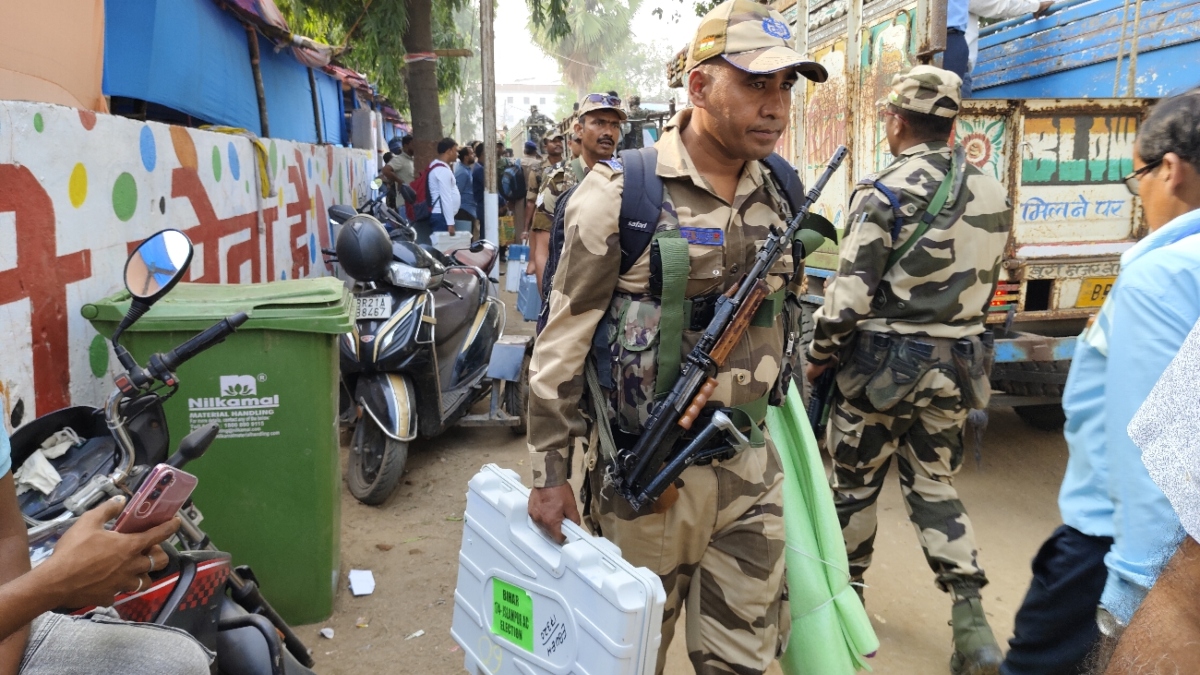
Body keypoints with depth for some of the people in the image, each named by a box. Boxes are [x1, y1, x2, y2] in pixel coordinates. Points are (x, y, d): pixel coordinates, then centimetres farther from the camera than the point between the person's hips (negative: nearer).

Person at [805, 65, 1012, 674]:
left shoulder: (886, 192, -15)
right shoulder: (991, 195, 5)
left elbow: (850, 294, -18)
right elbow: (985, 287, 11)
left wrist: (816, 357, -5)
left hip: (880, 363, -5)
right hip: (954, 367, 6)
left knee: (855, 484, 14)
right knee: (934, 487, 16)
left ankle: (846, 589, 32)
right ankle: (971, 622, 8)